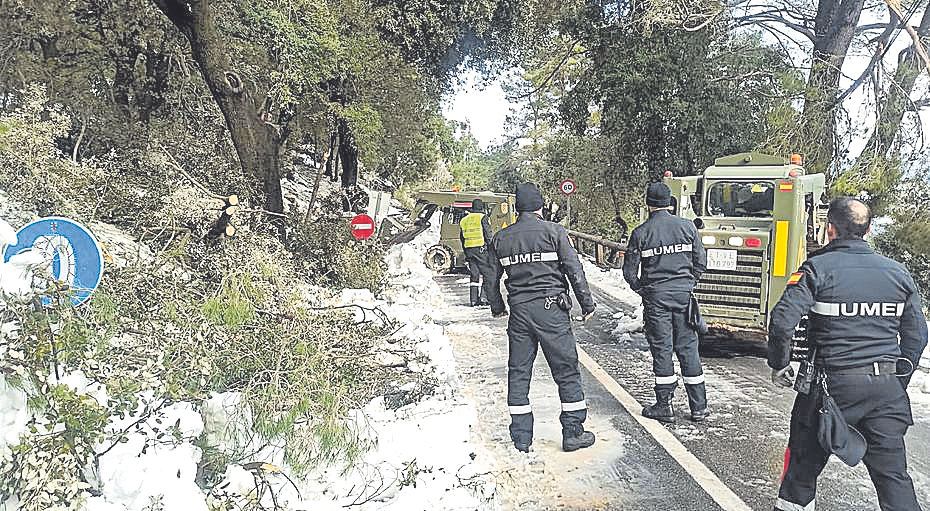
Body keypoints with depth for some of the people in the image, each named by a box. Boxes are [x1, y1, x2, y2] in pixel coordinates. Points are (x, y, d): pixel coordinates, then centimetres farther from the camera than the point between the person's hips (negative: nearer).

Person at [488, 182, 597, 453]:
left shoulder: (501, 238, 7)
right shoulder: (553, 231, -3)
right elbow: (574, 270, -5)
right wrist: (587, 304, 4)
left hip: (518, 310, 3)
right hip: (551, 309, -3)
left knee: (518, 372, 10)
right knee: (566, 370, 6)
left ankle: (521, 436, 14)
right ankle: (573, 433, 11)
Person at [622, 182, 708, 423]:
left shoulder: (640, 233, -6)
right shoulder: (687, 226, 1)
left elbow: (629, 271, -4)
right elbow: (701, 262, 4)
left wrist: (641, 289, 12)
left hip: (655, 295, -2)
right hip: (684, 294, 2)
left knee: (662, 349, 5)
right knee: (688, 347, 9)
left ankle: (664, 406, 10)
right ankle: (699, 407, 14)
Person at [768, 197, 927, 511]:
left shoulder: (817, 269, -8)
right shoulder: (898, 273, 7)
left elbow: (782, 322, -19)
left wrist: (778, 365, -4)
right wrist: (899, 381, 21)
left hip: (833, 383, -4)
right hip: (888, 389, 4)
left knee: (806, 456, 15)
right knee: (892, 471, 8)